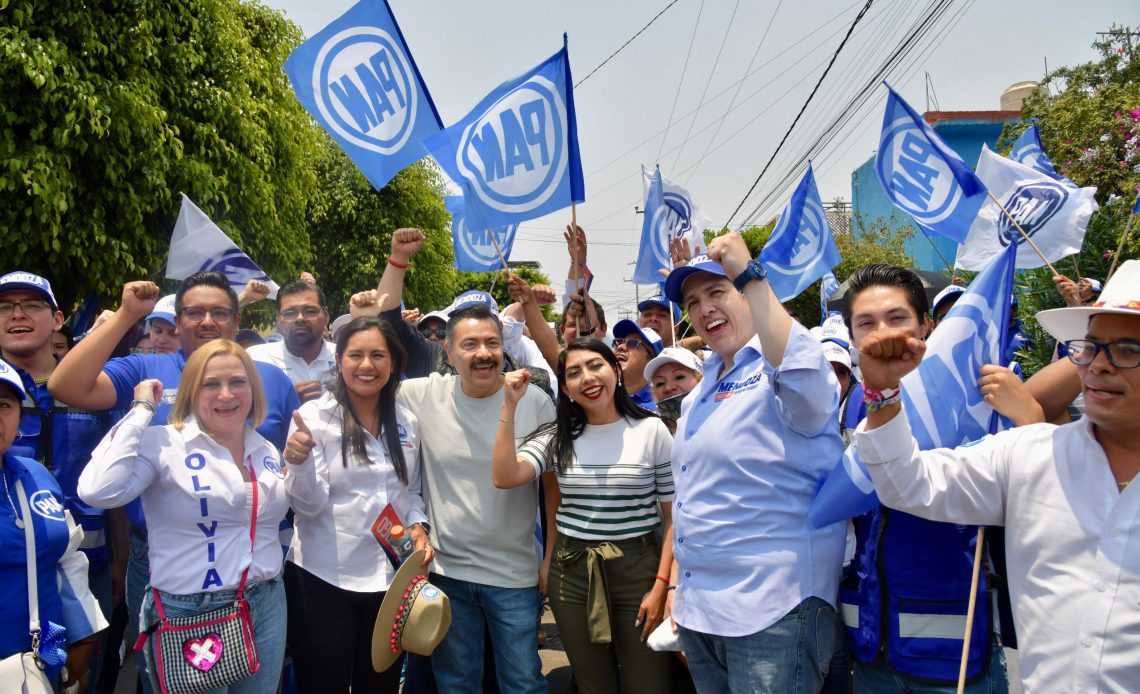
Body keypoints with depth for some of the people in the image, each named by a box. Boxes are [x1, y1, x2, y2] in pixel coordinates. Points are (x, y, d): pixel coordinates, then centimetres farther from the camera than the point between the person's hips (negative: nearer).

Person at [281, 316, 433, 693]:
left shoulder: (407, 422, 4)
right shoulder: (315, 415, -9)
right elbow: (310, 505, -15)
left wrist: (417, 525, -4)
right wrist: (300, 462, -34)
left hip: (390, 578, 4)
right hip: (322, 578, -4)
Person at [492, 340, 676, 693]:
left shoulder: (652, 430, -5)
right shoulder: (558, 436, 3)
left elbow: (673, 516, -4)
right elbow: (504, 477, -13)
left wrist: (662, 584, -11)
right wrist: (510, 405, -15)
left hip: (637, 569, -2)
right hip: (572, 572, 3)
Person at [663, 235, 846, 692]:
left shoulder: (779, 367, -10)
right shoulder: (702, 389, 14)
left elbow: (807, 380, -36)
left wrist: (750, 276, -32)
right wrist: (679, 586, 22)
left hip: (773, 612, -8)